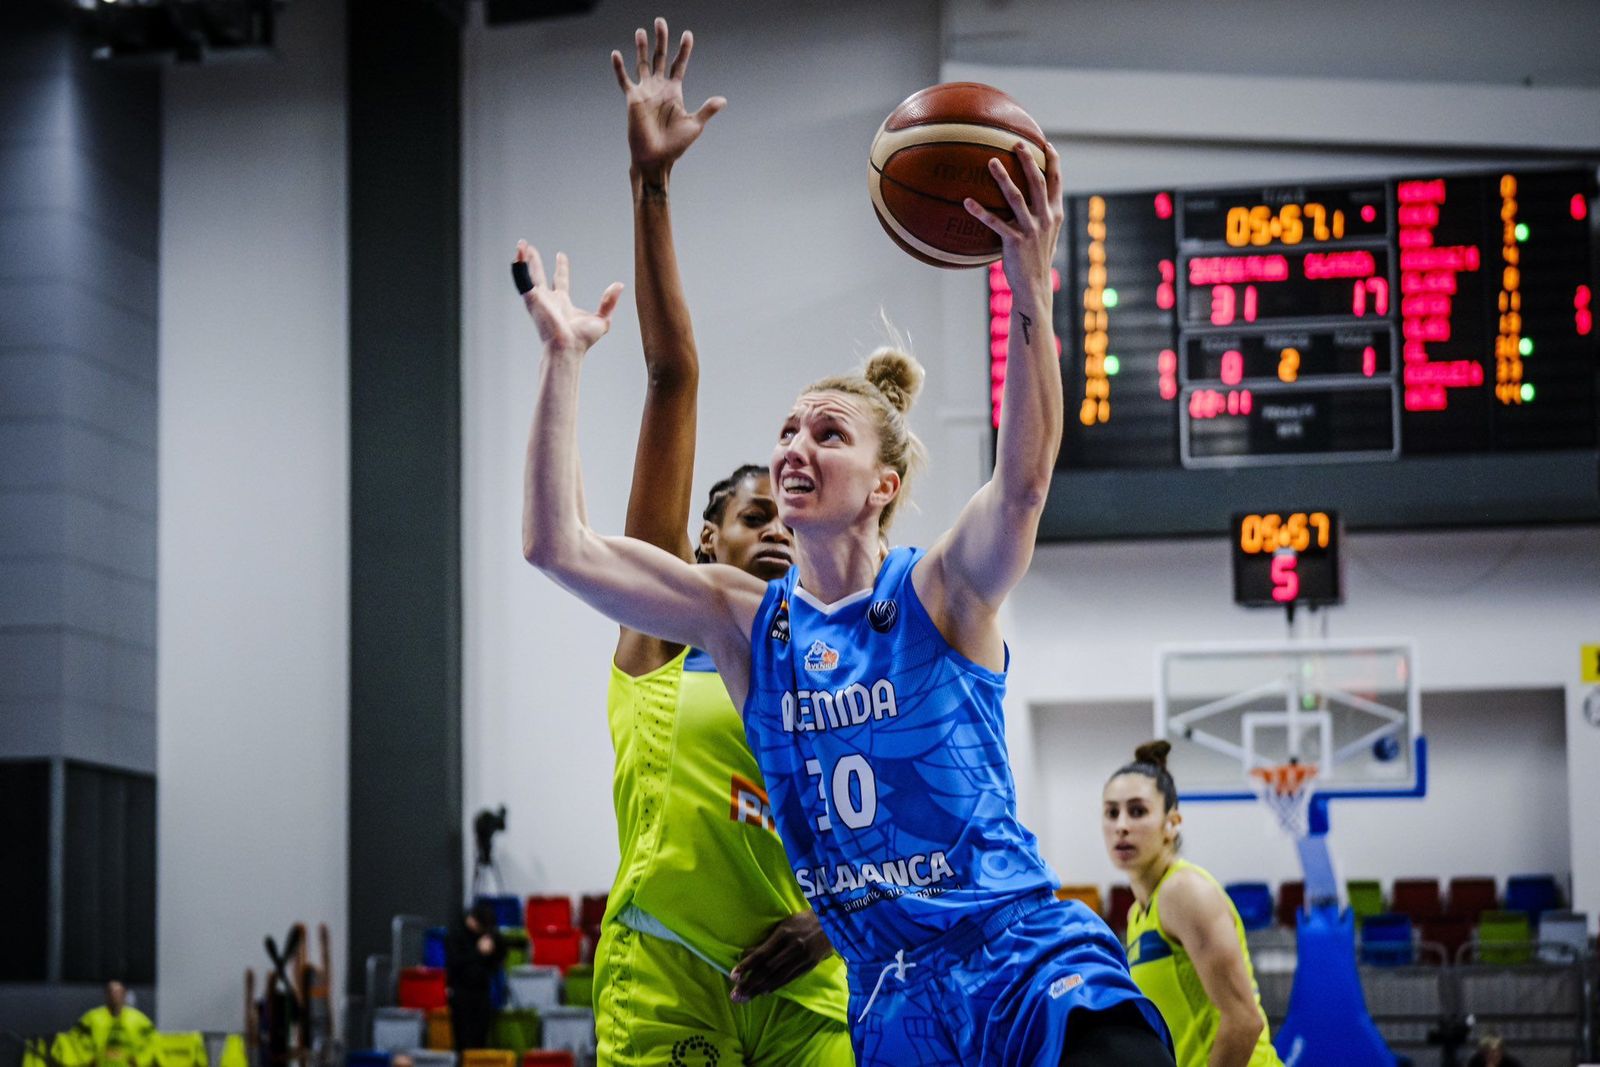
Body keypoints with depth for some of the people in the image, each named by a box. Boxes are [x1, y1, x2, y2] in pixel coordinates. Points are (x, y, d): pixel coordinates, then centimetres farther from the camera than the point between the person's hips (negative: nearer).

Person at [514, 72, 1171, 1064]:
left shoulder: (941, 592, -2)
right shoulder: (745, 620, 9)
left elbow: (1025, 479, -23)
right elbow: (559, 545, 1)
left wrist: (1030, 290, -35)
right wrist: (563, 357, -2)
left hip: (1025, 960, -4)